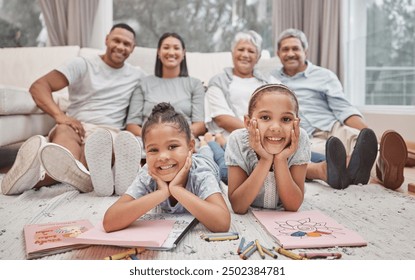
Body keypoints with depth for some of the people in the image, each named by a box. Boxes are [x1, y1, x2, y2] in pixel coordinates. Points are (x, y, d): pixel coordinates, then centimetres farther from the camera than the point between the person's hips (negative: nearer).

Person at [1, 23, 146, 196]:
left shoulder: (137, 75, 21)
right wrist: (60, 115, -18)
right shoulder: (83, 65, 11)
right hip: (74, 126, 0)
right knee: (65, 132, -39)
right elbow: (38, 86, 2)